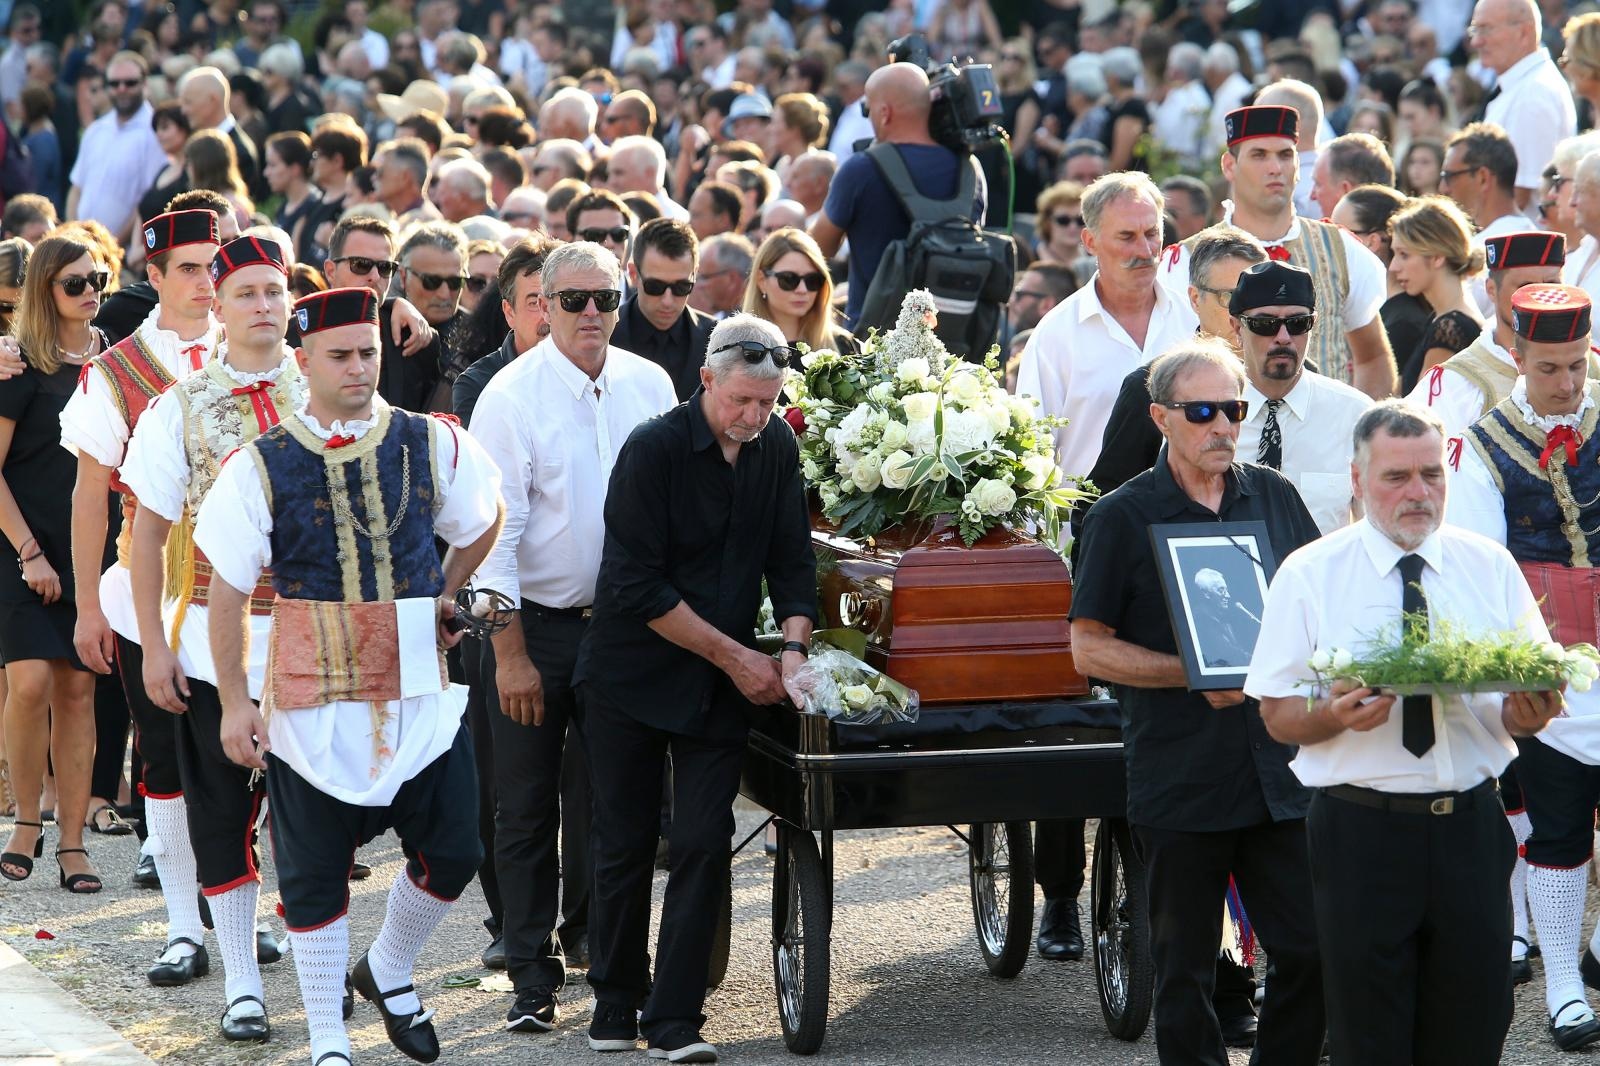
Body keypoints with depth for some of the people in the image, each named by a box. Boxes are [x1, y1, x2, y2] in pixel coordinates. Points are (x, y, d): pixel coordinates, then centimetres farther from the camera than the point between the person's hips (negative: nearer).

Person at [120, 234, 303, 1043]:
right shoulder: (179, 407, -1)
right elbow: (148, 532, 1)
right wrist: (154, 648, -4)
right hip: (212, 638, 0)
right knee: (222, 814, 4)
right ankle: (241, 985, 13)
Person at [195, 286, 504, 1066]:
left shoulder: (433, 445, 0)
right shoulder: (260, 467, -6)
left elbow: (483, 524, 19)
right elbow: (227, 592, -4)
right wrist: (235, 704, -7)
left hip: (420, 689, 2)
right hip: (312, 701, -2)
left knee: (452, 853, 3)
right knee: (314, 875, 5)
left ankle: (389, 973, 32)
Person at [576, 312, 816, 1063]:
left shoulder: (776, 450, 0)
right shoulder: (653, 450, -16)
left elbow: (791, 561, 4)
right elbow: (638, 588, -18)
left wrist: (793, 647, -15)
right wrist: (735, 655, -16)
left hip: (718, 688, 4)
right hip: (630, 678, -4)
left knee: (704, 845, -4)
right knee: (625, 846, 4)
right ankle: (614, 1004, 19)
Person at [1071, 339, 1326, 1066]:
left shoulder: (1275, 498, 9)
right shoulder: (1122, 518, -2)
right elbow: (1089, 648, -3)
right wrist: (1195, 673, -15)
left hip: (1281, 772, 3)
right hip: (1181, 781, -3)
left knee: (1311, 952, 1)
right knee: (1186, 968, 5)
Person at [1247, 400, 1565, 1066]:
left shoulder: (1491, 568, 9)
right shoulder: (1308, 576, 1)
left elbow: (1531, 701, 9)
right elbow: (1278, 715, 1)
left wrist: (1529, 713, -15)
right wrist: (1336, 714, -20)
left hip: (1471, 828, 2)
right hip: (1360, 830, -2)